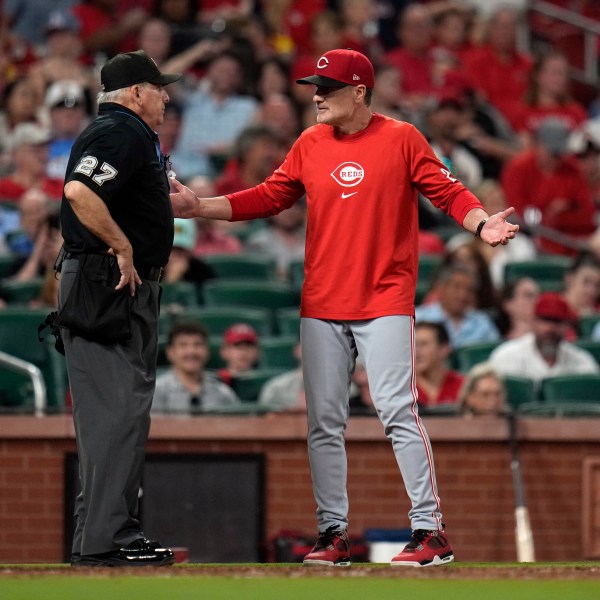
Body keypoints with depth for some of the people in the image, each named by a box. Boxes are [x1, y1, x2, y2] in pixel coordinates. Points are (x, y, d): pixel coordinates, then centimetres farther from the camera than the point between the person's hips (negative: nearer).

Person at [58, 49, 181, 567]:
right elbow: (79, 192, -28)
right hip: (106, 285, -11)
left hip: (128, 285, 11)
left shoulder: (125, 133, 20)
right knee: (118, 408, -13)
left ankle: (114, 531, 16)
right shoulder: (122, 132, -13)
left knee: (125, 408, 12)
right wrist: (123, 248, -23)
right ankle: (103, 539, -14)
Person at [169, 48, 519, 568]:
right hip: (322, 305, 5)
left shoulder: (401, 139, -2)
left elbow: (446, 191, -4)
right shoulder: (311, 145, 10)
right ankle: (334, 533, 12)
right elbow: (268, 198, 14)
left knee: (398, 413, -11)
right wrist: (199, 207, 7)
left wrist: (482, 224, -23)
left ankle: (430, 530, -7)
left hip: (385, 302, -5)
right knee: (324, 423, 5)